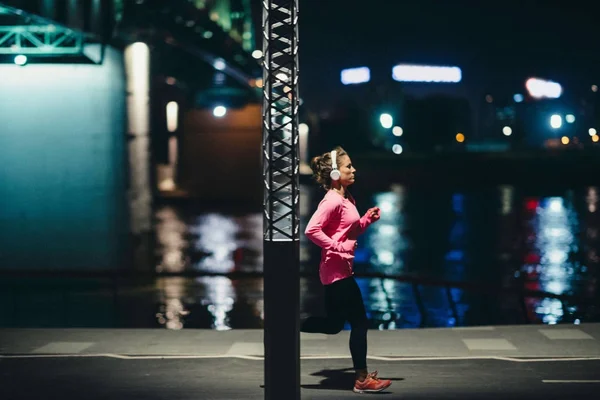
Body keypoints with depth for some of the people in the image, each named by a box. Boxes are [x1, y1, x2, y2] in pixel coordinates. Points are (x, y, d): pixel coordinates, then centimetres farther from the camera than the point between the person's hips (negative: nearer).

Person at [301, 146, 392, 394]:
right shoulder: (332, 201, -17)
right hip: (336, 271, -10)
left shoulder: (347, 199, 13)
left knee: (333, 324, 15)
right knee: (359, 322, -3)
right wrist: (337, 247, -22)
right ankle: (362, 379, 5)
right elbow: (311, 230, -26)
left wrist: (368, 218, 5)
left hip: (341, 271, 10)